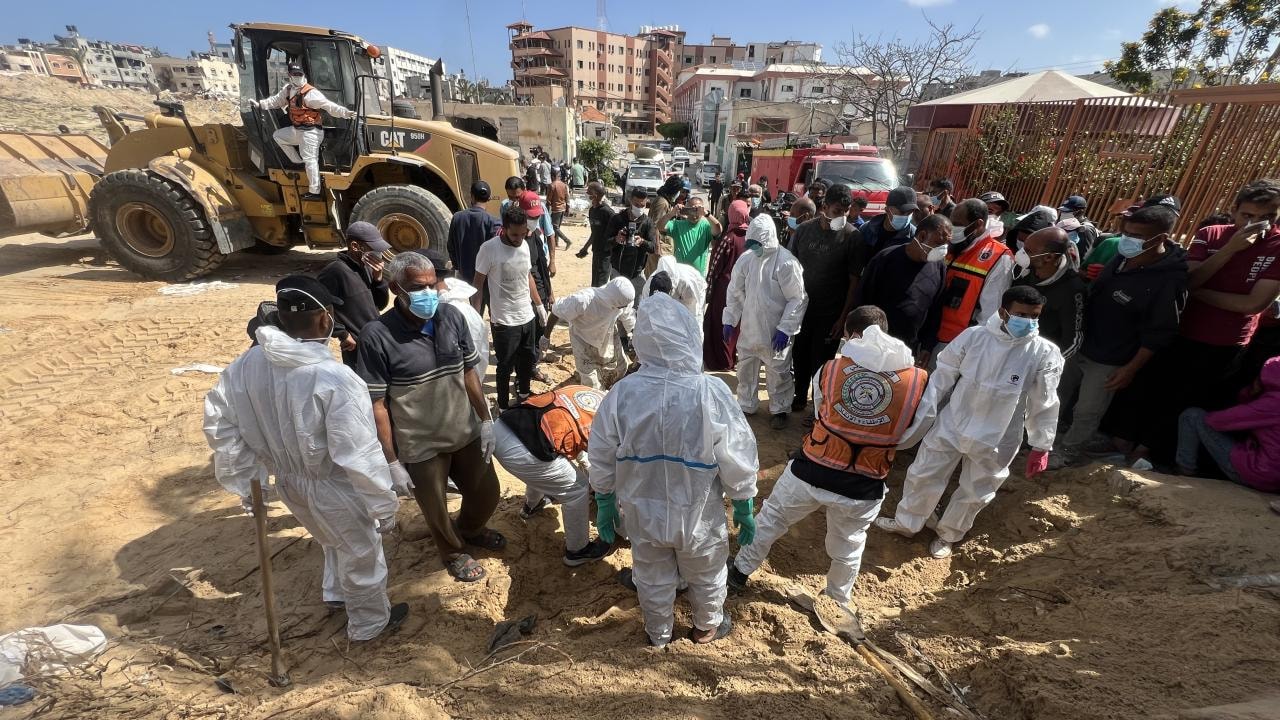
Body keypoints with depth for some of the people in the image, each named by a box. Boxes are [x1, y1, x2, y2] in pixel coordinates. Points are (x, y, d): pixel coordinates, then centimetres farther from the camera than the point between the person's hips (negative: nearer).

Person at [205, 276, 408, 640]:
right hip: (333, 488, -7)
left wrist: (243, 480, 12)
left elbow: (218, 419, 2)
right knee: (361, 555, 20)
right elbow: (359, 455, -29)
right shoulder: (335, 379, -33)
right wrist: (384, 503, -15)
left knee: (335, 540, 35)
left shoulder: (249, 363, -11)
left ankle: (336, 592, 58)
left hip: (288, 482, 7)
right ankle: (370, 622, 43)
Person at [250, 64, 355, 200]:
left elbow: (329, 105, -22)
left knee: (310, 160, -12)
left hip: (311, 131, -9)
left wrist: (345, 113, -36)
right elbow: (276, 101, 25)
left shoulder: (311, 93, -16)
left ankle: (314, 192, -10)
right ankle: (298, 162, 22)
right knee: (278, 136, 25)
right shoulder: (288, 89, 11)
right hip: (297, 129, 9)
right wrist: (259, 104, 24)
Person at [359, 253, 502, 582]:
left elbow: (469, 372, 2)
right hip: (420, 446, -4)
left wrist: (486, 420, 5)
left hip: (465, 432, 4)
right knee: (436, 509, 18)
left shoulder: (451, 316, -8)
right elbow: (377, 404, -15)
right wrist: (392, 461, -12)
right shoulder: (377, 336, -20)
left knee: (487, 493, 21)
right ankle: (453, 552, 51)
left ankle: (470, 529, 56)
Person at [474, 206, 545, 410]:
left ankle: (524, 395, 43)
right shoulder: (489, 249, -17)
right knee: (505, 367, 7)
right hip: (504, 322, -6)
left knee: (528, 359, 21)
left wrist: (539, 304, 15)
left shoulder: (524, 245, 0)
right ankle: (503, 408, 25)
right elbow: (478, 285, -10)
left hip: (528, 316, 6)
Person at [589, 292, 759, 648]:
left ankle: (659, 632, 52)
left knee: (653, 579, 27)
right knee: (707, 575, 28)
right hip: (698, 516, -1)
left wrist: (604, 505, 10)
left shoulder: (621, 393, -19)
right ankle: (707, 626, 54)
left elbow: (602, 460, -7)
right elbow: (737, 461, -14)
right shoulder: (712, 392, -25)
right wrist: (744, 508, 3)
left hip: (642, 513, 2)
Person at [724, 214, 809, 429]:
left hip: (775, 331, -5)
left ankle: (780, 410, 28)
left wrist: (785, 328, -19)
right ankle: (746, 405, 36)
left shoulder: (786, 262, -16)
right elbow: (735, 292, 8)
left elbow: (798, 299, -14)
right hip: (748, 328, 5)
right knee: (745, 369, 17)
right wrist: (730, 319, 5)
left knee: (778, 372, 9)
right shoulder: (746, 258, 0)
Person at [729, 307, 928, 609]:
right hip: (862, 490, 1)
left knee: (772, 518, 24)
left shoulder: (830, 368, -8)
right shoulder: (918, 381, -8)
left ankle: (740, 571, 43)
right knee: (847, 547, 27)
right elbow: (910, 434, 6)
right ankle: (839, 601, 53)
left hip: (810, 471, -1)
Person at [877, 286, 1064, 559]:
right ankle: (906, 522, 38)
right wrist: (923, 415, -4)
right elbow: (942, 378, -6)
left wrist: (1041, 447, -1)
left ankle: (948, 535, 42)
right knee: (923, 475, 13)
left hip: (995, 440, 0)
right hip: (950, 425, 1)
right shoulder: (973, 337, -14)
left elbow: (1044, 405, -5)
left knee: (974, 493, 16)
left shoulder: (1045, 354, -14)